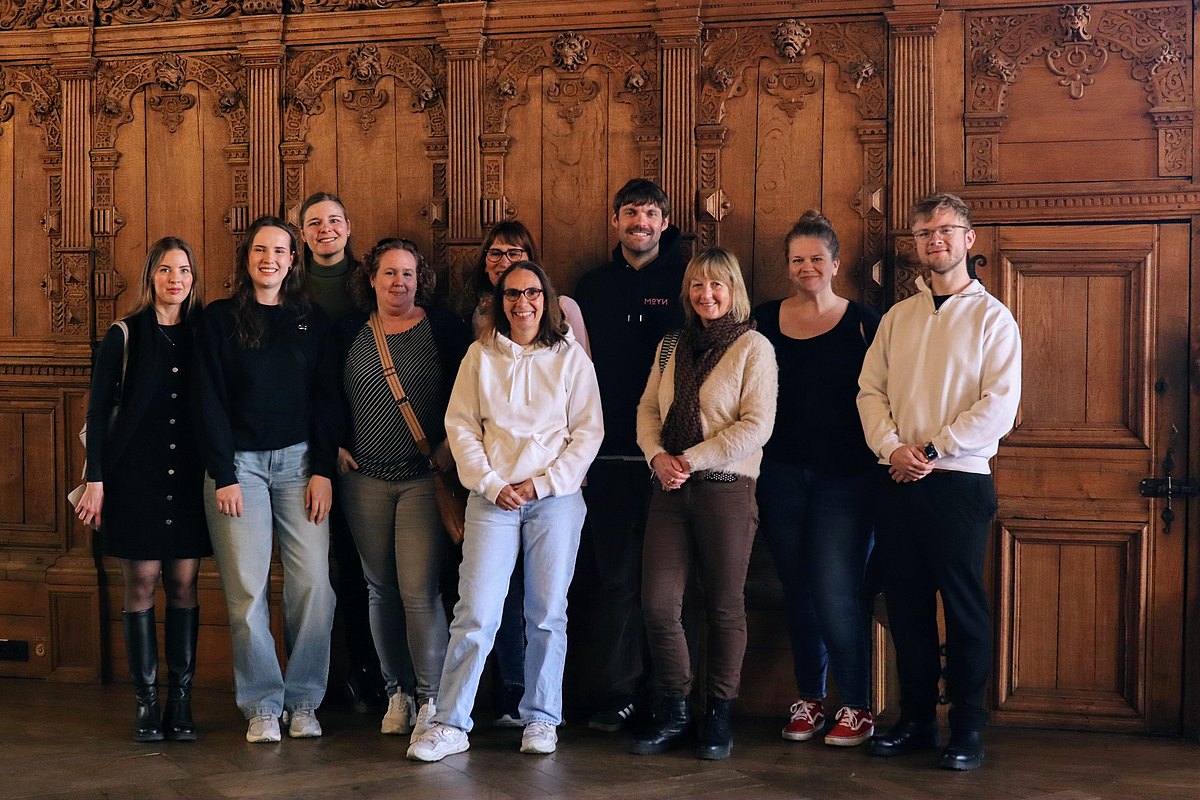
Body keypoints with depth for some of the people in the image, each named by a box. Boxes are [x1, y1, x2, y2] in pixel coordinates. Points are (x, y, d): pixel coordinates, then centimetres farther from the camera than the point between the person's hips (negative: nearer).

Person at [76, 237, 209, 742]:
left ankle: (181, 701, 9)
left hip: (189, 475, 2)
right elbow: (98, 411, 0)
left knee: (184, 583, 2)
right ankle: (146, 702, 7)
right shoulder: (123, 336, 0)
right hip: (135, 473, -2)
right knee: (141, 582, -1)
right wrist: (95, 478, -6)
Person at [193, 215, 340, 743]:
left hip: (299, 462, 2)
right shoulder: (220, 319, 5)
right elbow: (209, 401, 0)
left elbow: (327, 400, 7)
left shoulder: (313, 321, 10)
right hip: (238, 463, -1)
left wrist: (324, 470, -2)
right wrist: (223, 476, -8)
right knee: (247, 586, -4)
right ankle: (263, 705, 7)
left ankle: (304, 700, 7)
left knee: (313, 581, -5)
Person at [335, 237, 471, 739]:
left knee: (419, 589, -11)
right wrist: (335, 446, 7)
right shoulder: (349, 333, 9)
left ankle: (431, 699, -2)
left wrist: (449, 445, -8)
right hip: (364, 478, 3)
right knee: (380, 589, 8)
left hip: (425, 477, -3)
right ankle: (396, 693, 21)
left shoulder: (444, 329, 1)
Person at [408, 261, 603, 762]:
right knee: (475, 613, -5)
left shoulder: (571, 357, 5)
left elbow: (588, 431, 3)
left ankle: (541, 720, 18)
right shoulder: (481, 355, 8)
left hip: (556, 497, 0)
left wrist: (542, 483, -6)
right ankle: (450, 725, 2)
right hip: (493, 497, 0)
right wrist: (490, 484, -5)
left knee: (547, 615, 5)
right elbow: (460, 424, 6)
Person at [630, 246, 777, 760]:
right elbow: (648, 408, 15)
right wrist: (658, 456, -4)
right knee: (657, 604, -1)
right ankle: (673, 713, 15)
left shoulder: (753, 347, -2)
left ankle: (720, 716, 18)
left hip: (725, 488, -4)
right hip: (671, 488, 5)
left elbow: (756, 426, -10)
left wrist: (690, 460, -12)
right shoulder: (674, 346, 15)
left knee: (724, 607, 4)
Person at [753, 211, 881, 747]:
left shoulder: (864, 322, 0)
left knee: (836, 591, -8)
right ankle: (808, 699, 23)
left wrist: (878, 464, -8)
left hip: (844, 477, -3)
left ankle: (856, 707, 7)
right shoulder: (765, 320, 7)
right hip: (782, 476, 3)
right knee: (797, 591, 10)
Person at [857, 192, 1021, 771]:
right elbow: (870, 390, 9)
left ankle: (967, 730, 11)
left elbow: (1000, 404, -10)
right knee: (906, 604, 9)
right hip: (897, 482, 4)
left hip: (959, 482, -4)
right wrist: (892, 447, -9)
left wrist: (932, 450, -13)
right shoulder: (897, 317, 14)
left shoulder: (991, 317, 0)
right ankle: (916, 720, 20)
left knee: (964, 607, 0)